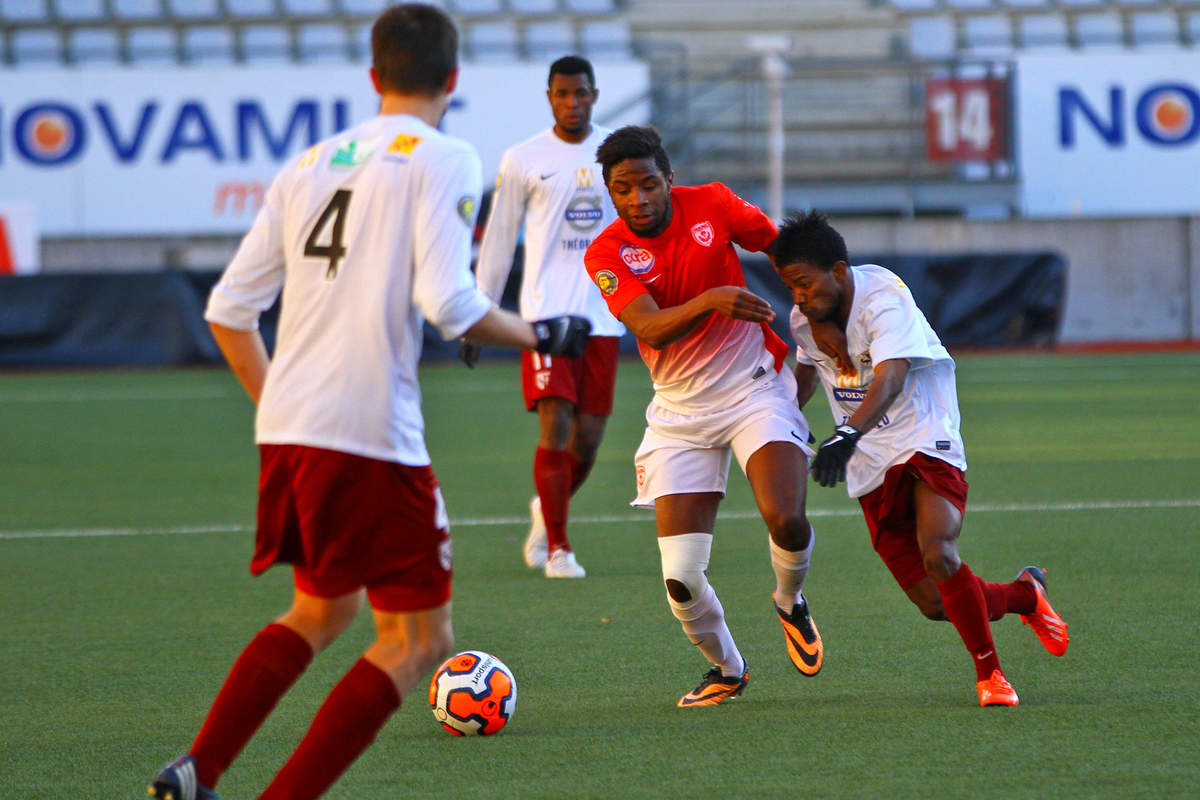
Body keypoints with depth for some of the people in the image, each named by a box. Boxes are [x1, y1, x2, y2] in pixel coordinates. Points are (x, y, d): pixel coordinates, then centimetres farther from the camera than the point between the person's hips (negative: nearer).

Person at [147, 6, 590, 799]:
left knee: (321, 611, 26)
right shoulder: (444, 161, -3)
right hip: (372, 436, -7)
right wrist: (539, 334, 0)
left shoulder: (312, 164, 16)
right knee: (418, 639, 3)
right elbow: (447, 303, -16)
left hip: (286, 431, 7)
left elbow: (229, 309, 14)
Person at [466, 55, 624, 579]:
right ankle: (557, 546, -3)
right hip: (545, 313, -3)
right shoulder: (524, 161, 2)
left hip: (603, 314, 3)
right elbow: (498, 240, 7)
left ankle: (547, 510, 32)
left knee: (588, 437, 4)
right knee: (556, 426, -12)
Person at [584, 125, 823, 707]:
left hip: (756, 389, 0)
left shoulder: (712, 205, -4)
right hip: (680, 412, 0)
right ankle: (726, 669, 22)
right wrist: (711, 301, -41)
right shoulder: (607, 254, -9)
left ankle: (790, 604, 11)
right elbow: (652, 328, -24)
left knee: (786, 520, -25)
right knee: (681, 579, -8)